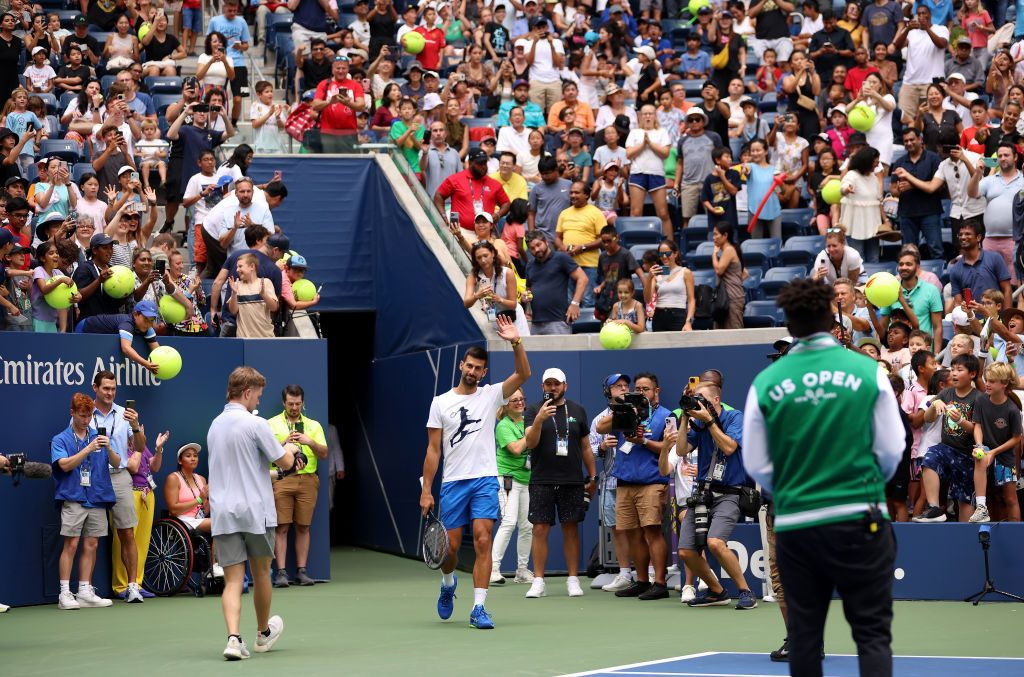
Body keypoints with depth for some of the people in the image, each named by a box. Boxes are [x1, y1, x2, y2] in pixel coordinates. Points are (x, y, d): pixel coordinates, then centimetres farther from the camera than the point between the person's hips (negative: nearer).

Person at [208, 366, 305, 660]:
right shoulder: (255, 424, -11)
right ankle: (263, 634, 32)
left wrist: (280, 450, 23)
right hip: (255, 511, -4)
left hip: (223, 513, 4)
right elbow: (285, 463, -6)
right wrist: (290, 449, 17)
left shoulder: (214, 426, 10)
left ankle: (234, 638, -18)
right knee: (260, 574, 15)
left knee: (233, 580, 0)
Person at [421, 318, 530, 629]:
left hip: (485, 480, 0)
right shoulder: (441, 402, 6)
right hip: (452, 483, 1)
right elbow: (433, 449, 5)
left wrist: (516, 342, -23)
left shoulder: (491, 395, 6)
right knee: (450, 546, 2)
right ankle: (448, 583, 36)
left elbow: (523, 374, -8)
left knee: (483, 541, -13)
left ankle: (478, 609, -12)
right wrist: (426, 490, 0)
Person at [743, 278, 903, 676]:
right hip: (858, 519, -1)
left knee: (803, 635, 11)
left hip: (794, 524, 1)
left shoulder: (765, 382, -3)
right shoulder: (868, 372, -5)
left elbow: (756, 465, 2)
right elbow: (892, 451, 0)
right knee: (872, 632, 3)